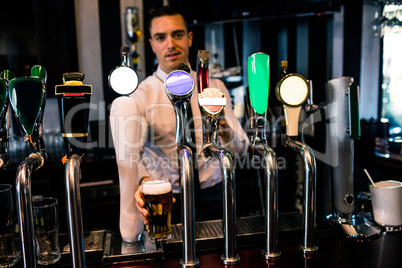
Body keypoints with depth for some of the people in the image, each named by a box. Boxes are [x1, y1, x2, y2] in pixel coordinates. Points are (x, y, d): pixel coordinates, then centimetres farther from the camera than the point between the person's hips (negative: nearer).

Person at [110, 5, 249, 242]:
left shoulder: (215, 87, 3)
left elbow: (240, 150, -4)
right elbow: (129, 153, -20)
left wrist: (224, 131, -26)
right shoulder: (140, 96, -5)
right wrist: (144, 182, -42)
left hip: (212, 198, 2)